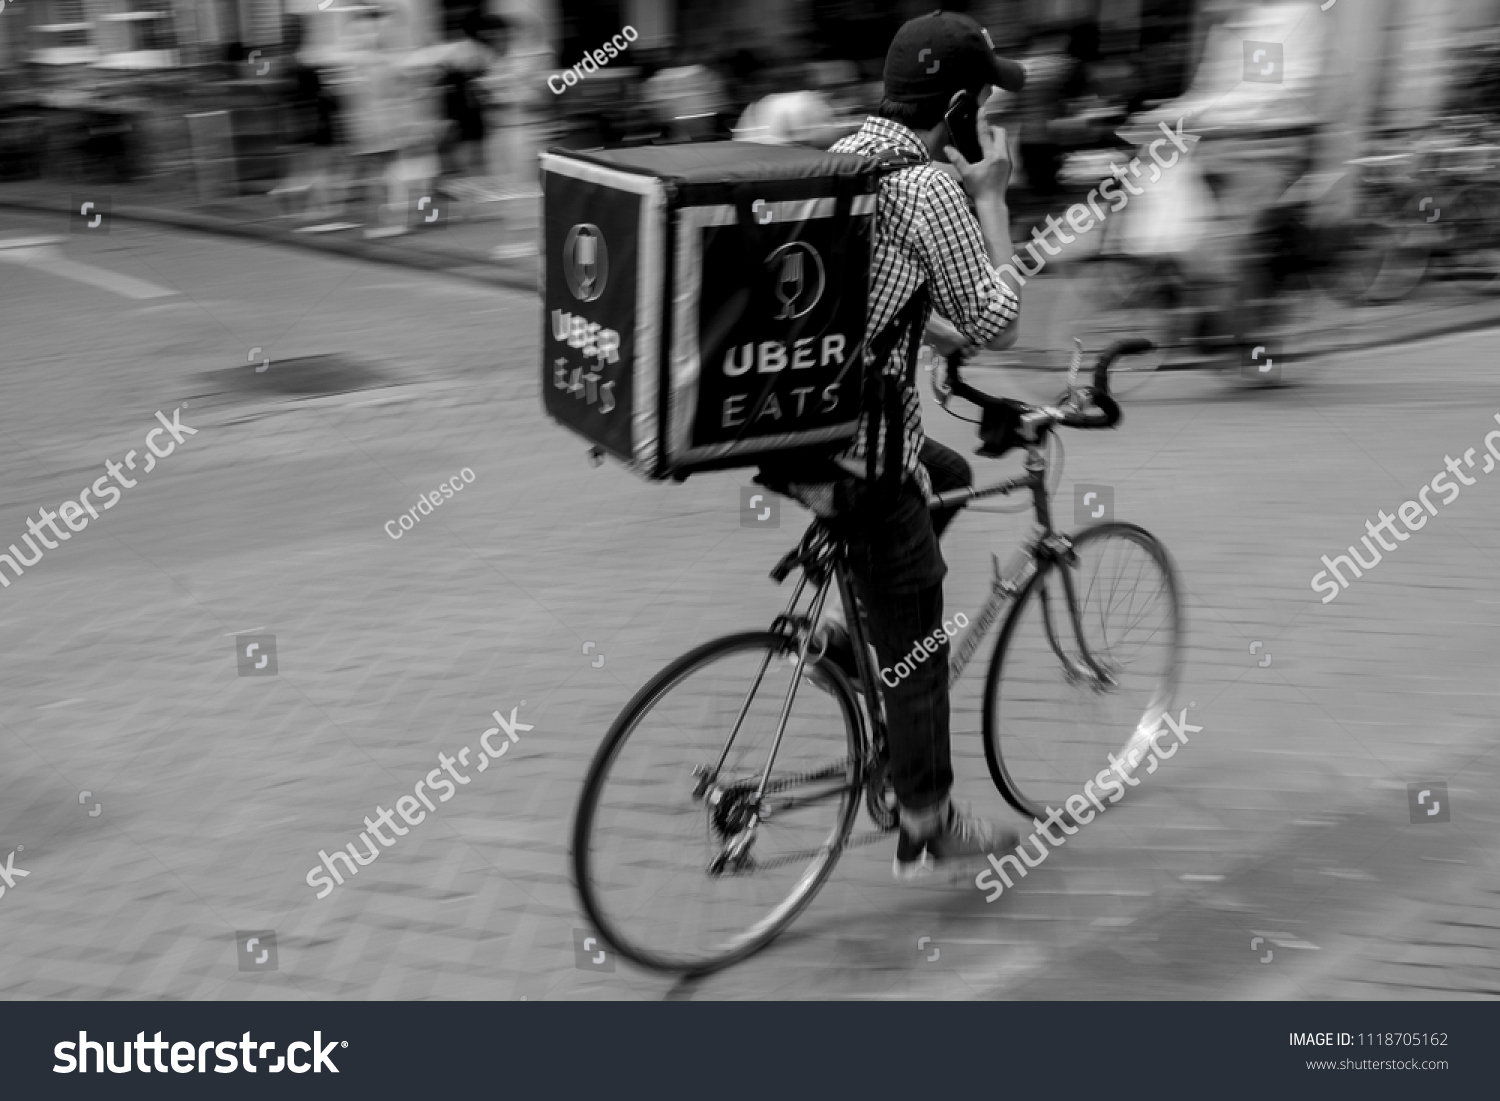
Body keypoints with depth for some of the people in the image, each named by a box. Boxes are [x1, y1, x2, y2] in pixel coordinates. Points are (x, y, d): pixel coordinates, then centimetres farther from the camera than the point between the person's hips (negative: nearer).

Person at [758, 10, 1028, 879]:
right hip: (857, 449, -9)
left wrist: (948, 336, 28)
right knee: (919, 649, 7)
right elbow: (998, 324, -9)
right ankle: (928, 830, 23)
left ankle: (849, 636, 24)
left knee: (948, 474, 32)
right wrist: (992, 199, -3)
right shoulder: (930, 186, -15)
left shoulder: (847, 154, 12)